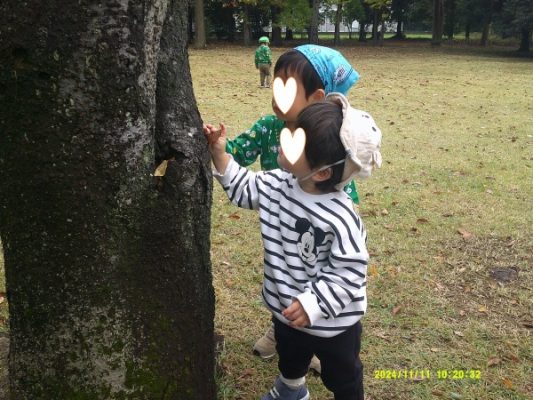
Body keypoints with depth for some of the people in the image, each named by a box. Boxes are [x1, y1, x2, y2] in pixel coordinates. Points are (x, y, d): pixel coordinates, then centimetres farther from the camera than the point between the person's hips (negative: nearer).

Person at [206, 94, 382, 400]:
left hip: (332, 323, -7)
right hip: (286, 310, 7)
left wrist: (313, 304, -30)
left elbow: (349, 271, -27)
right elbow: (245, 189, 6)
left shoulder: (340, 218, -34)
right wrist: (220, 155, -2)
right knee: (290, 358, 37)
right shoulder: (278, 185, -12)